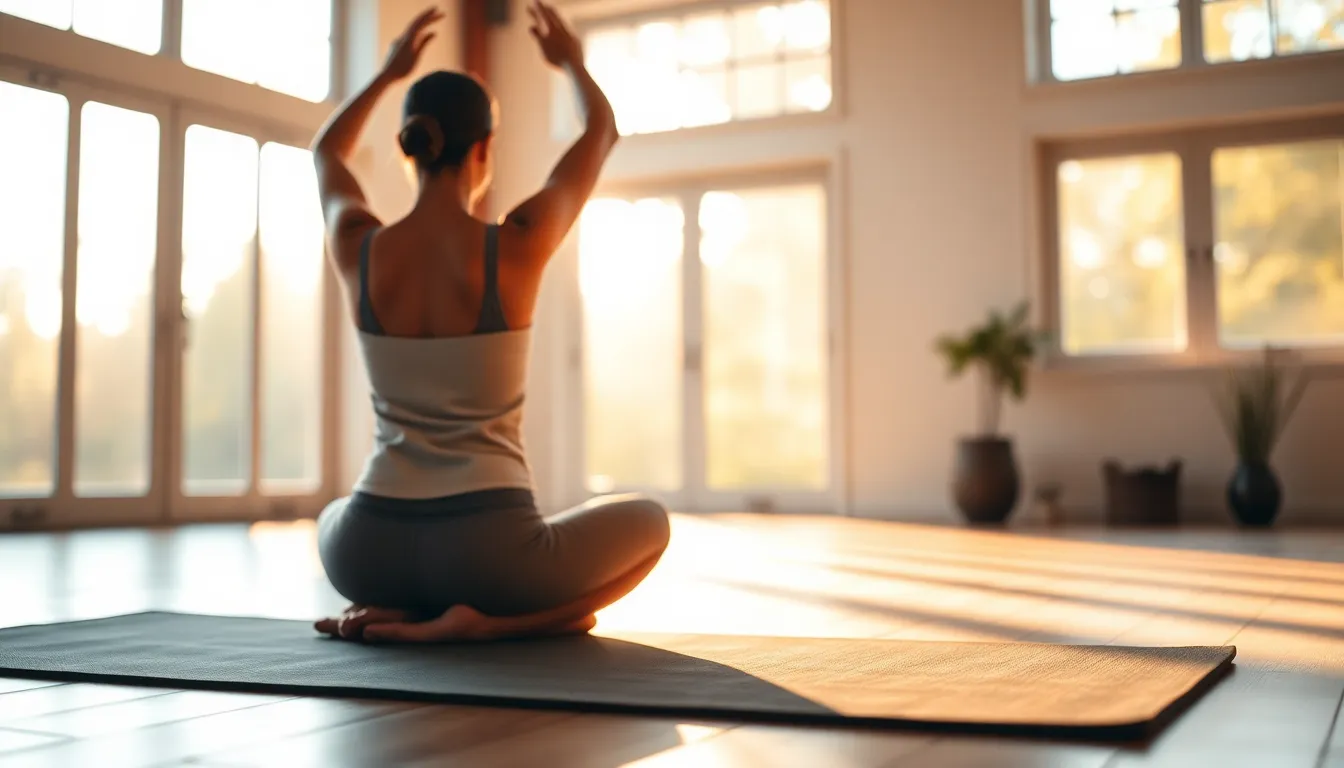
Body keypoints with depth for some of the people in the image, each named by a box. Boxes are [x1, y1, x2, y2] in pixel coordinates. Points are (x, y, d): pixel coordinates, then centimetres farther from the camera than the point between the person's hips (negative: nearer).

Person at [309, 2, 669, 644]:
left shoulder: (358, 250, -4)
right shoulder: (516, 247, -12)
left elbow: (326, 152, 22)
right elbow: (603, 132, 9)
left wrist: (389, 72, 35)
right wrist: (572, 62, 29)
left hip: (372, 554, 4)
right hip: (486, 554, -4)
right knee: (648, 523, 24)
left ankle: (395, 612, 9)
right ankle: (485, 621, 1)